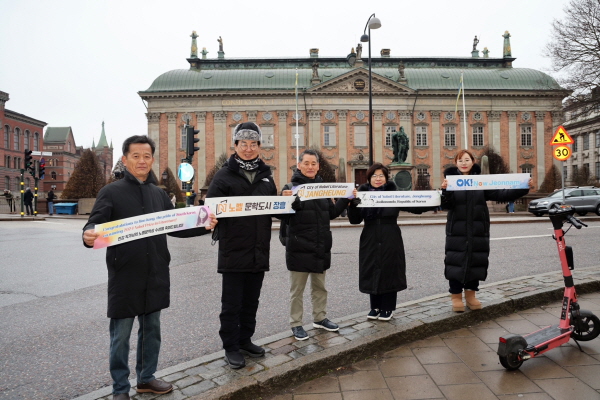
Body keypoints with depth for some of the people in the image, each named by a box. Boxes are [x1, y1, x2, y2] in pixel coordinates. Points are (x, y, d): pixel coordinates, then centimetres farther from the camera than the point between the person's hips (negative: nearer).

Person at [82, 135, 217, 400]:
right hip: (124, 276, -4)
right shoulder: (111, 192, -4)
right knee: (121, 334, 6)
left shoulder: (159, 194, 10)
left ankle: (146, 378, 33)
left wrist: (203, 227, 1)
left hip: (155, 275, 5)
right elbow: (94, 225, -12)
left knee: (151, 329, 15)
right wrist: (89, 236, -35)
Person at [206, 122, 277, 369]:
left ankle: (245, 340, 31)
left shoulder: (265, 176, 12)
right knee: (231, 304, 4)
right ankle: (231, 347, 19)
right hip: (233, 251, -5)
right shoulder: (224, 175, -4)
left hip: (259, 251, 5)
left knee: (251, 301, 16)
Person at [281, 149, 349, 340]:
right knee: (297, 289, 7)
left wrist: (346, 199, 3)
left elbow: (332, 213, 13)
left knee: (320, 286, 19)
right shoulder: (291, 187, -8)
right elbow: (285, 219, -14)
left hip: (321, 246, 5)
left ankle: (320, 318, 35)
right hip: (299, 247, -5)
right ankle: (296, 324, 21)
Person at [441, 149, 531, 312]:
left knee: (476, 262, 9)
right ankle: (456, 297, 13)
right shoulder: (451, 181, -2)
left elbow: (501, 194, -1)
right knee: (456, 262, 0)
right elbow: (446, 205, -13)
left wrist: (523, 188, -11)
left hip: (478, 230, 3)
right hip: (457, 230, -2)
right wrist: (445, 191, -32)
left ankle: (470, 295, 26)